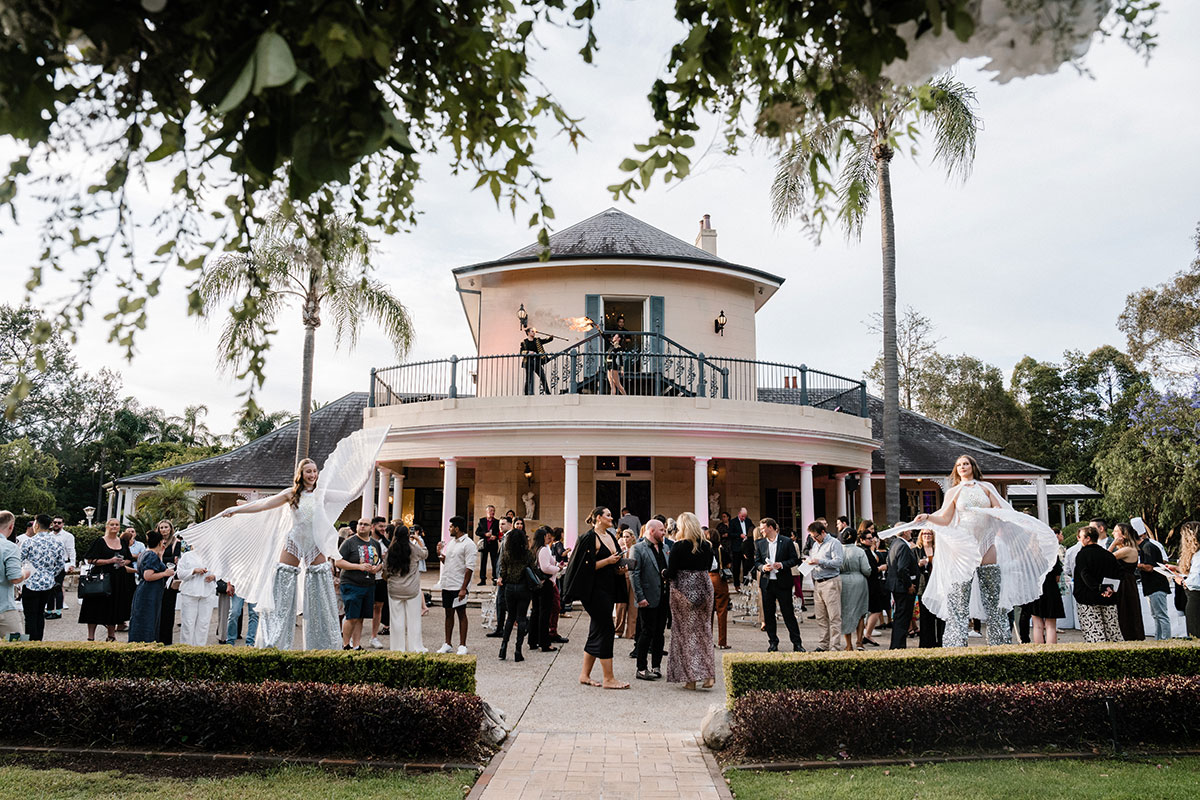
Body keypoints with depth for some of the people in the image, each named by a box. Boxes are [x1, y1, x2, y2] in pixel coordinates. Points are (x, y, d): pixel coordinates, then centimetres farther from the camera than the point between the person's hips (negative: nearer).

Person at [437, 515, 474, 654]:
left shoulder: (468, 544, -11)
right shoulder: (450, 542, 14)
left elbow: (469, 568, -15)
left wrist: (463, 588, -19)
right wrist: (440, 553, 3)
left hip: (458, 586, -7)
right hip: (447, 584, 7)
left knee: (461, 614, 1)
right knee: (449, 613, 13)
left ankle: (462, 645, 8)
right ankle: (447, 644, 20)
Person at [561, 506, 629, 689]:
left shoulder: (610, 537, 15)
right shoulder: (589, 538, -11)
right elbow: (586, 566, -17)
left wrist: (619, 569, 6)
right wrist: (607, 561, -19)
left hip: (608, 590, 9)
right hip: (594, 590, -9)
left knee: (597, 632, 11)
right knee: (605, 630, -8)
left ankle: (585, 674, 19)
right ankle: (608, 678, -3)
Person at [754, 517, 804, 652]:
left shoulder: (787, 542, -1)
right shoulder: (759, 543, 8)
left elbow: (795, 559, 0)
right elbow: (756, 562, 10)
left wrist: (782, 564, -15)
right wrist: (763, 567, -11)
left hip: (783, 582, -3)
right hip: (767, 583, 3)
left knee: (788, 613, 0)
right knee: (768, 614, 6)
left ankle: (797, 643, 8)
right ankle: (773, 643, 17)